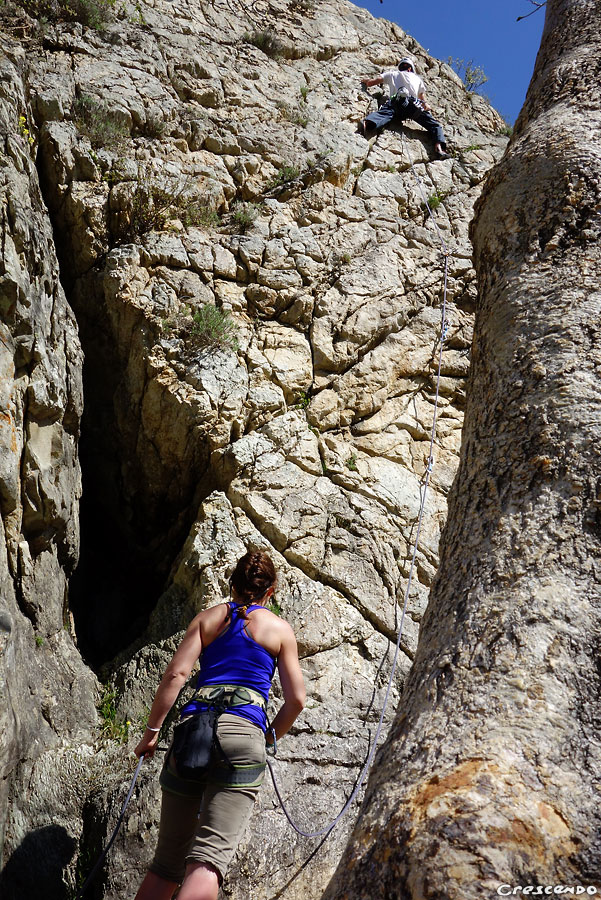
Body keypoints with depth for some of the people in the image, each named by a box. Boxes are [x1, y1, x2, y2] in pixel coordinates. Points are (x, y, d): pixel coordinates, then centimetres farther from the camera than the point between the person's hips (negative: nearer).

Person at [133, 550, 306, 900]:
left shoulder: (208, 617, 18)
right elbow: (296, 700, 10)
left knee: (167, 858, 12)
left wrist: (152, 732, 6)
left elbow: (176, 674, 4)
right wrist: (269, 738, 25)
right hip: (243, 731, -3)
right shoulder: (280, 629, 14)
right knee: (209, 855, -13)